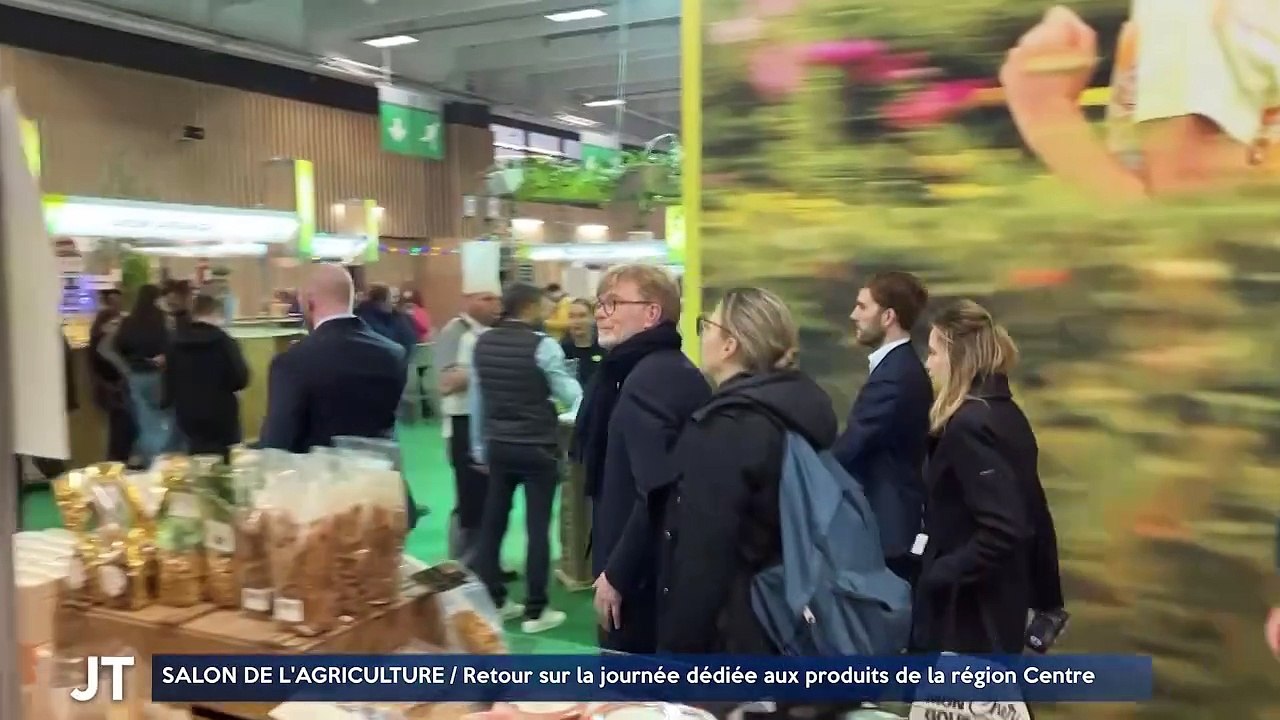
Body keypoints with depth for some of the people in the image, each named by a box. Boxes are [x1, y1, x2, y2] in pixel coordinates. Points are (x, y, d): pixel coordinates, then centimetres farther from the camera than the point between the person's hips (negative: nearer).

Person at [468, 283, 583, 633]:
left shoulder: (483, 343, 5)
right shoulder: (543, 345, -13)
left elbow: (477, 397, 9)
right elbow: (569, 393, -9)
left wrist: (479, 447, 17)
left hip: (497, 445, 6)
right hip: (537, 447, -6)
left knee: (493, 523, 12)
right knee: (538, 527, 1)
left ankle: (492, 601, 21)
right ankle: (535, 611, 6)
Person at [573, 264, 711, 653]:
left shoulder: (647, 379, -19)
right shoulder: (678, 372, 12)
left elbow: (656, 494, -29)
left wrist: (617, 573, -20)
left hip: (644, 576, -10)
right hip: (671, 570, 10)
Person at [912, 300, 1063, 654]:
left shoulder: (969, 425, -21)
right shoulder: (1004, 413, 7)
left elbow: (1001, 531, -28)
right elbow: (1033, 515, 12)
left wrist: (938, 575, -18)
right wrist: (1045, 595, 19)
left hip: (969, 612, -9)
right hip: (1000, 604, 9)